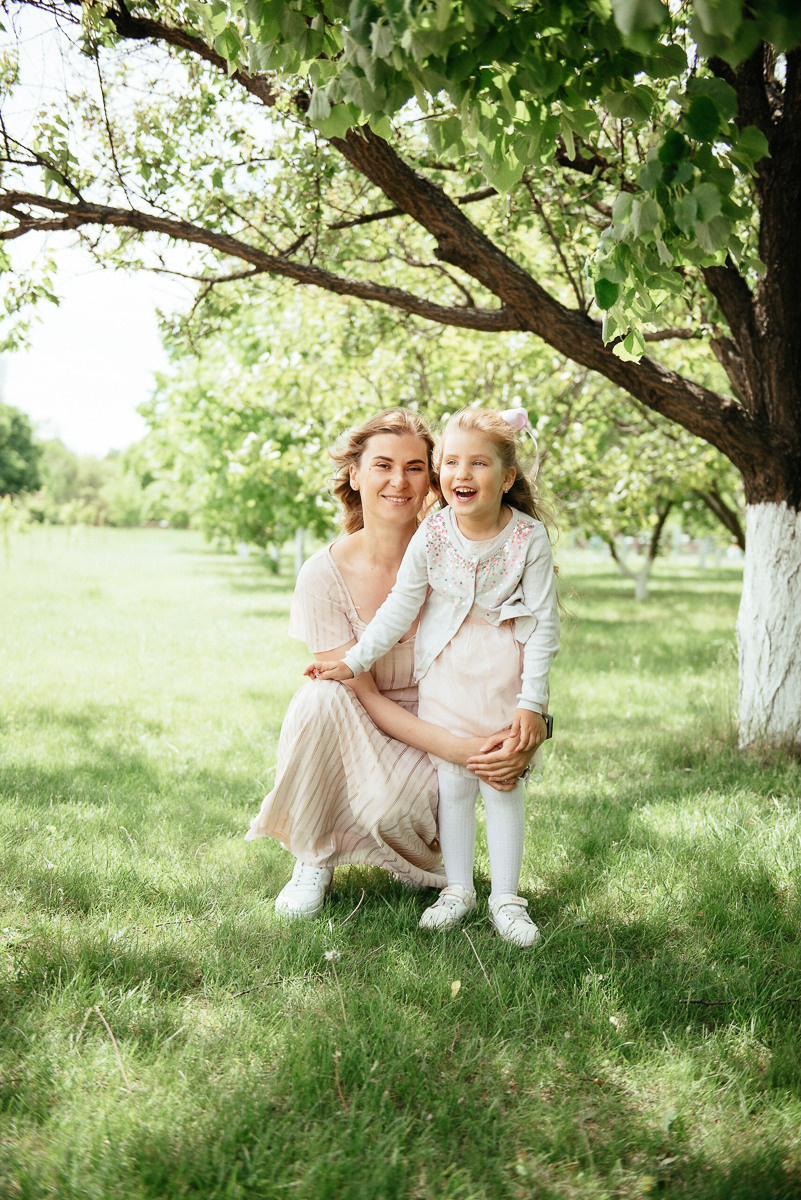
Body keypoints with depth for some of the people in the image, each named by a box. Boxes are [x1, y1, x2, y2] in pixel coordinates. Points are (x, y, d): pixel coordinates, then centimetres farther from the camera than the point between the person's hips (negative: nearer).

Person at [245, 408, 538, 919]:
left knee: (388, 808, -32)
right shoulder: (324, 575, -15)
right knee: (321, 697, -33)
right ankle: (314, 861, -10)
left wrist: (522, 740, -29)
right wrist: (458, 749, -28)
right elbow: (364, 697, -15)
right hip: (358, 730, 1)